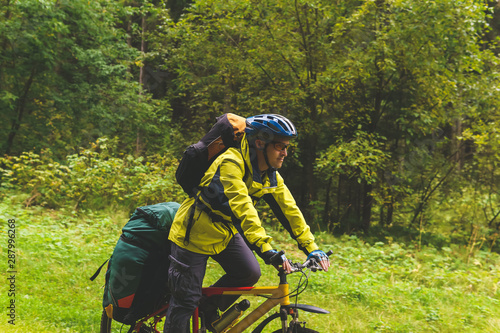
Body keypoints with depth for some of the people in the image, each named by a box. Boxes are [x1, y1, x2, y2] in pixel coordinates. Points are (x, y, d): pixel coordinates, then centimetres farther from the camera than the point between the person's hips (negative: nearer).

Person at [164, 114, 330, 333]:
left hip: (224, 232, 7)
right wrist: (267, 250, -46)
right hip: (195, 234, -7)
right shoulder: (231, 163, -29)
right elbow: (242, 207, -38)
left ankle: (209, 309, 14)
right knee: (186, 300, -5)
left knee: (250, 273, -9)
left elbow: (288, 209, -1)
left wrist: (312, 248, -9)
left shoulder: (271, 176, -3)